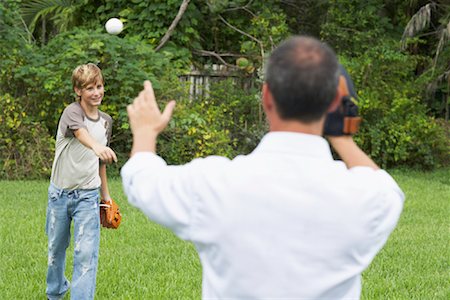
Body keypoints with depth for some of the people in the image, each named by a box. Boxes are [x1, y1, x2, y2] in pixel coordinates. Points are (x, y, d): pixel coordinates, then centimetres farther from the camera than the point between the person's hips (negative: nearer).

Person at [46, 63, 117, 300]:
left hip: (88, 196, 2)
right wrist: (97, 146, -61)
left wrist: (106, 195, 17)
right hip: (60, 193, -2)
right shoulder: (72, 112, -15)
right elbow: (80, 132, -40)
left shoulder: (106, 121, 3)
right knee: (56, 249, 15)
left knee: (86, 253, -12)